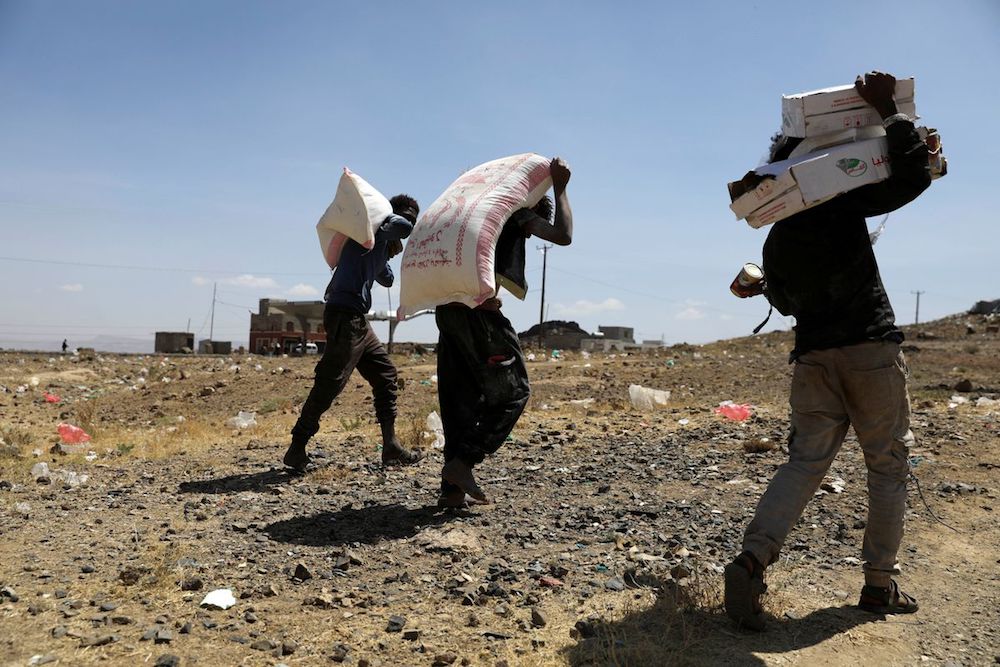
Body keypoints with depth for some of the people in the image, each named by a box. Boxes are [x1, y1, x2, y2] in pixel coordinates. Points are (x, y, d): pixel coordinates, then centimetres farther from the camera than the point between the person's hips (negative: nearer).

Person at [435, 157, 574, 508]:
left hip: (446, 307, 8)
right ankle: (462, 463, -7)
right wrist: (560, 188, 2)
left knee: (460, 399, 10)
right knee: (512, 391, 3)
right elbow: (563, 236, -6)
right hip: (478, 310, -8)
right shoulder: (515, 210, 5)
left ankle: (453, 487, 9)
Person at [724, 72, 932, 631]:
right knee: (889, 465, 8)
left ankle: (753, 558, -15)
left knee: (806, 461, 4)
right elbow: (915, 176, -11)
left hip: (813, 355, 5)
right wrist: (890, 112, -5)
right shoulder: (842, 203, -4)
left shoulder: (774, 241, 12)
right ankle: (881, 585, 13)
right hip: (871, 349, -4)